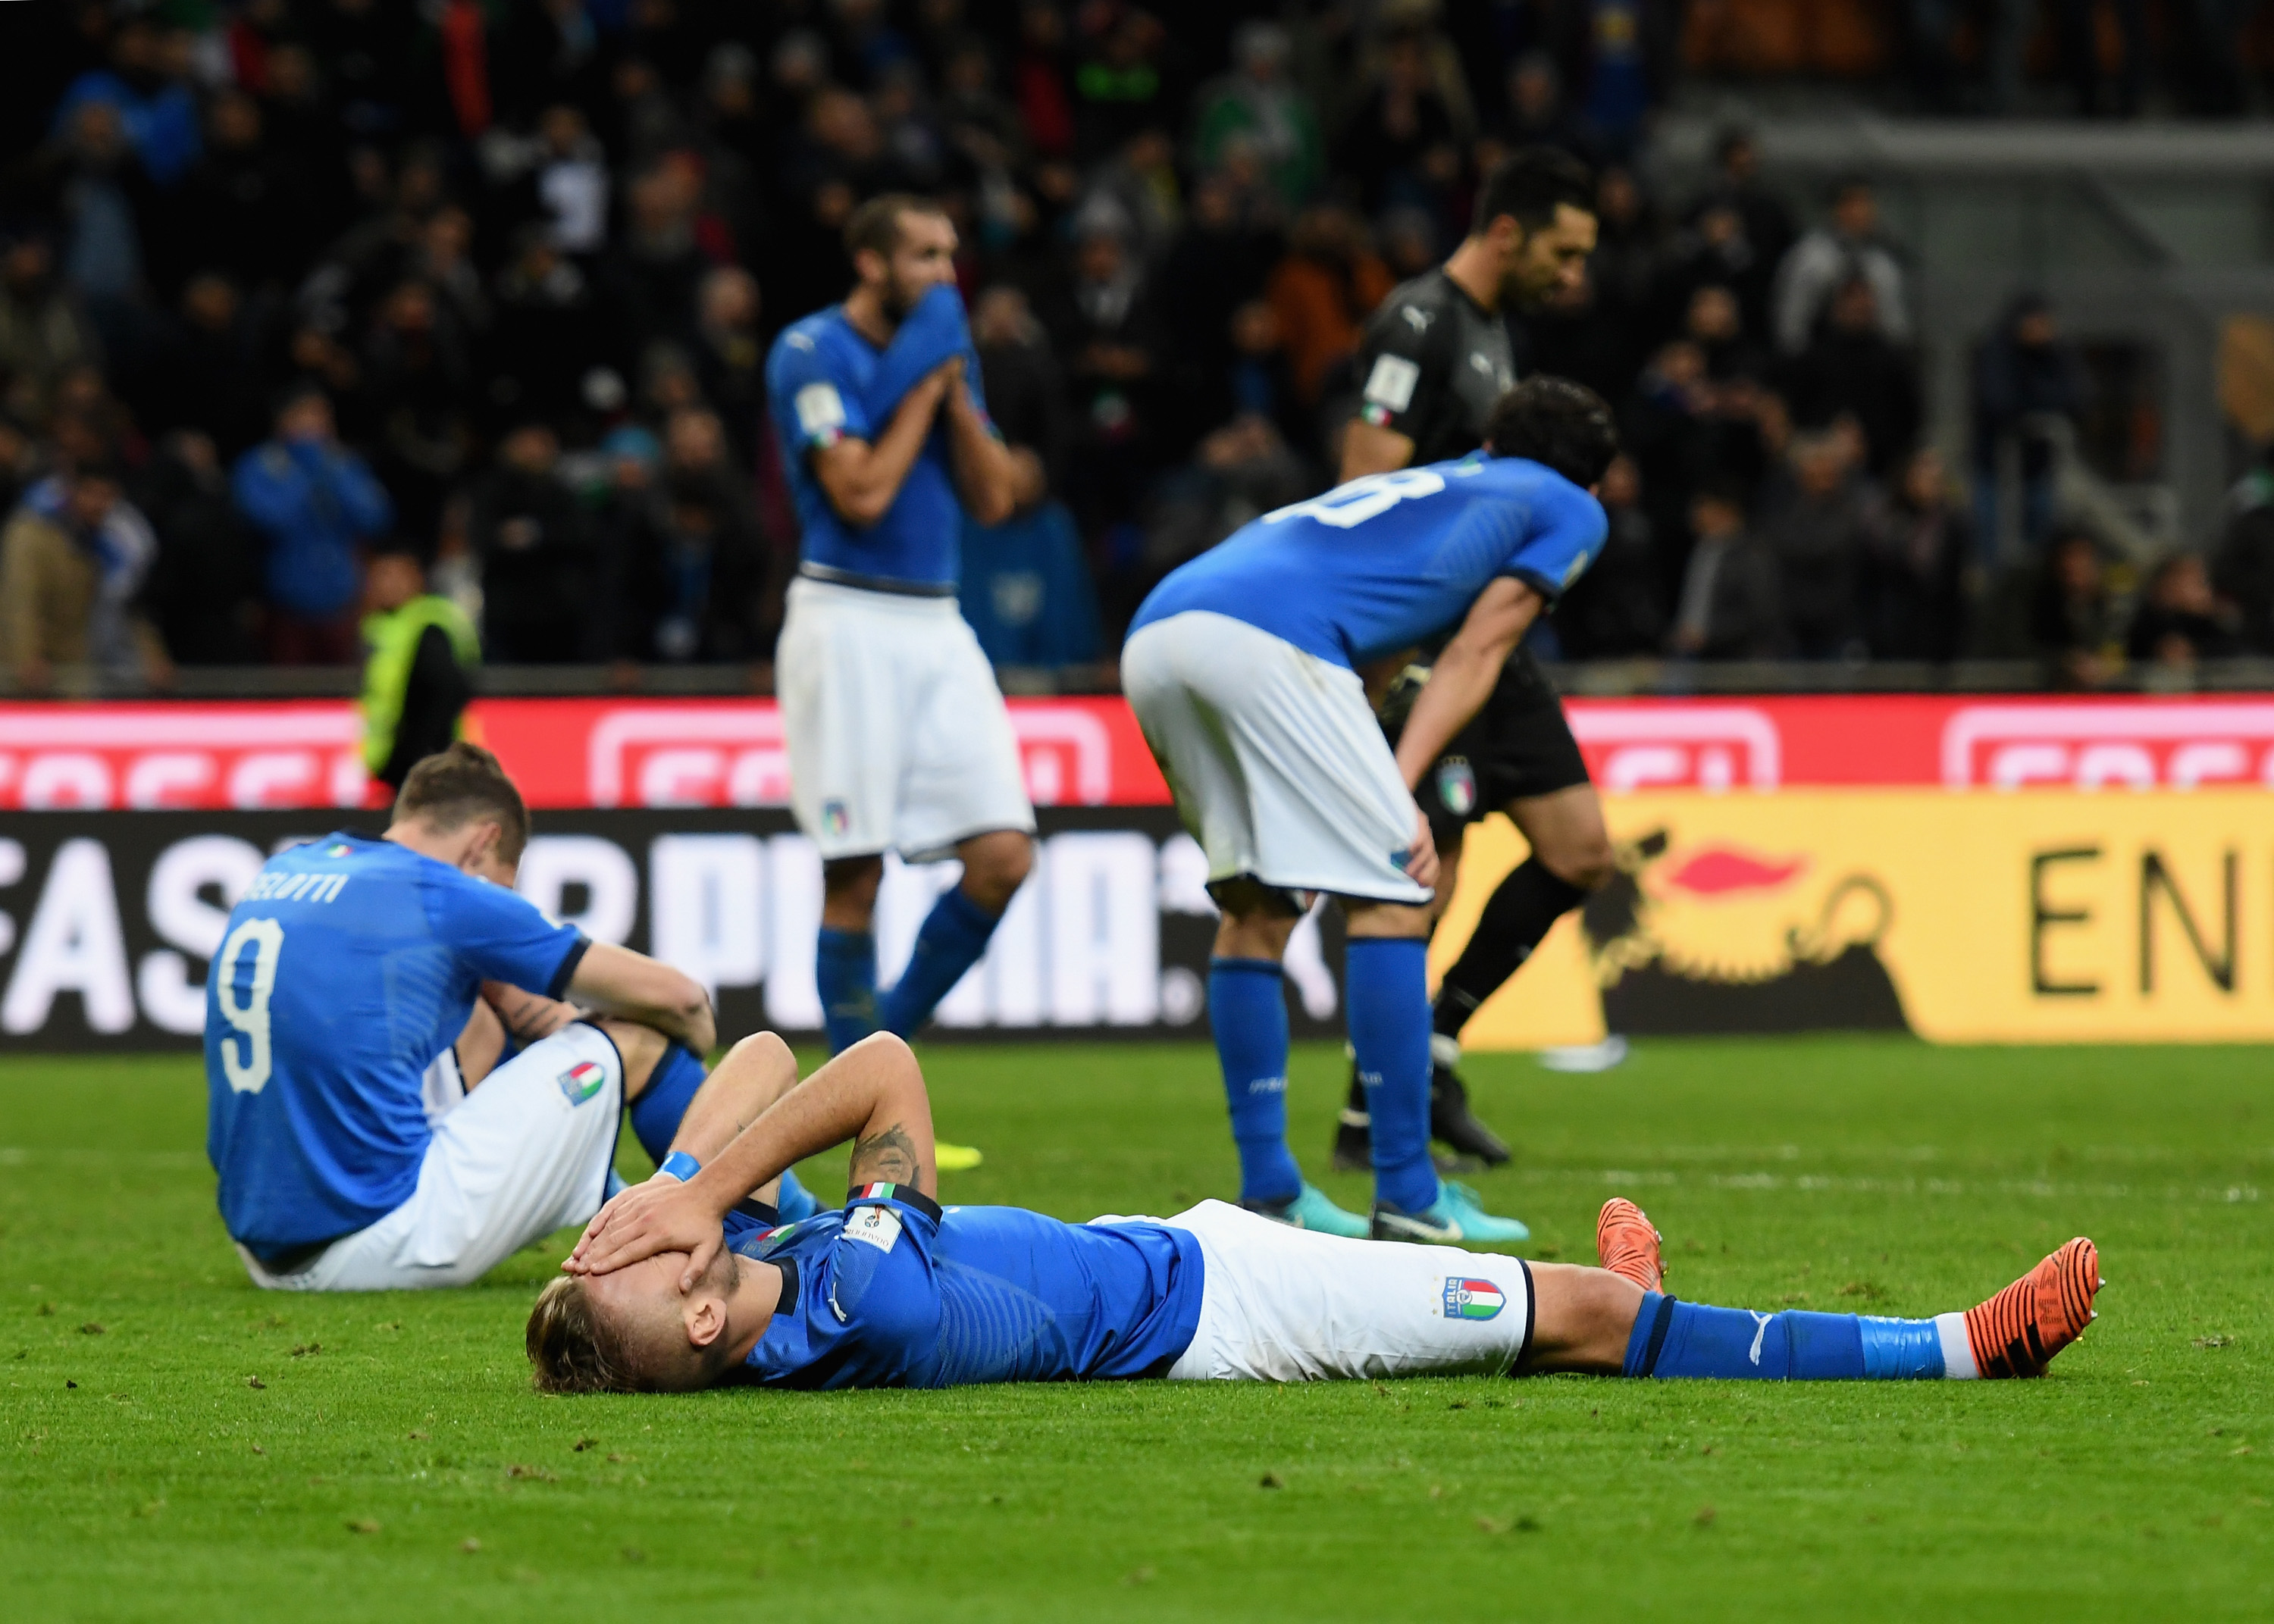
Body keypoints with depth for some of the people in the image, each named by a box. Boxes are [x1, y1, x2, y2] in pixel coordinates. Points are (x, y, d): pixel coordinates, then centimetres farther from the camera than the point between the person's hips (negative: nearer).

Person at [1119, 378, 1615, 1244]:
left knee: (1257, 906, 18)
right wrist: (1400, 792, 2)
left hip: (1152, 630, 7)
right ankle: (1405, 1197, -3)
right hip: (1265, 637, -7)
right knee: (1394, 895, 0)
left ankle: (1266, 1190, 17)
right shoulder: (1571, 510, 24)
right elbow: (1474, 654, 11)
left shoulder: (1415, 484, 40)